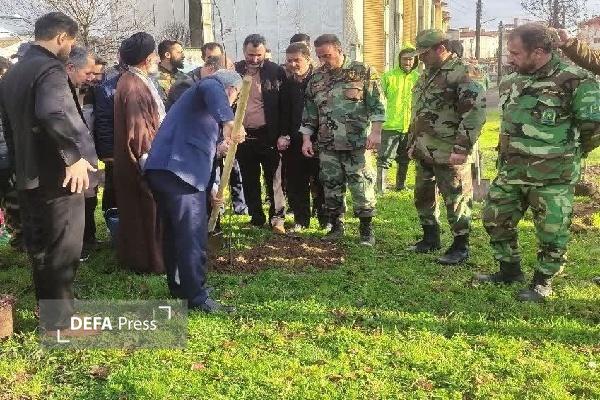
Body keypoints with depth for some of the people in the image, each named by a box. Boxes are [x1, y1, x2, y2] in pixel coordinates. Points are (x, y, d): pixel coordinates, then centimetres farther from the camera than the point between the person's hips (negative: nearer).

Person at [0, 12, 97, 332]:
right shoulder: (50, 69, -15)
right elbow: (54, 114, -34)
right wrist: (73, 156, -27)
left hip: (28, 174, 9)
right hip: (56, 175, -9)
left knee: (40, 246, 17)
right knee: (63, 248, 0)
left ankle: (49, 310, 30)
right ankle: (59, 320, 8)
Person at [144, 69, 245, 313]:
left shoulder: (195, 100, 34)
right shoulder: (213, 85, 5)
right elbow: (210, 90, -23)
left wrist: (208, 188, 33)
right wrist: (228, 121, -38)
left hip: (161, 170, 10)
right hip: (180, 172, -10)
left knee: (175, 233, 19)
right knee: (193, 236, -10)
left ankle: (178, 288, 30)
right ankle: (198, 299, -10)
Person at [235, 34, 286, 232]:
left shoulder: (276, 72, -4)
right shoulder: (234, 71, 3)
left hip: (269, 134, -3)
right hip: (243, 135, 3)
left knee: (274, 178, 0)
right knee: (249, 180, 11)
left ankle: (277, 218, 8)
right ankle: (257, 218, 22)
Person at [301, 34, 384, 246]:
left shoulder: (363, 72, -2)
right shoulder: (316, 79, 10)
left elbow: (377, 105, -4)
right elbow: (309, 112, 15)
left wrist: (375, 132, -13)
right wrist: (306, 138, 8)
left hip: (357, 143, -4)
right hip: (327, 145, 4)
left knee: (361, 187, -2)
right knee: (331, 187, 9)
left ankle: (366, 230, 10)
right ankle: (336, 226, 23)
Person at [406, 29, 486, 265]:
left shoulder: (462, 73, -13)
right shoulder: (426, 75, 16)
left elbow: (476, 112, -21)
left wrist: (462, 148, -22)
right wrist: (412, 143, 21)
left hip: (449, 154, -9)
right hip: (424, 152, 9)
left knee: (456, 200, 1)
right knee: (423, 196, 17)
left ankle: (460, 247, 13)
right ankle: (430, 239, 33)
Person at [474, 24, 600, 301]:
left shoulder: (576, 81, -15)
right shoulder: (512, 82, 6)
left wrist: (568, 154, 1)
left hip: (553, 177, -7)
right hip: (512, 171, 7)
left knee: (551, 231, 4)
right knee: (495, 218, 12)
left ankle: (543, 282, 23)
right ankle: (510, 270, 31)